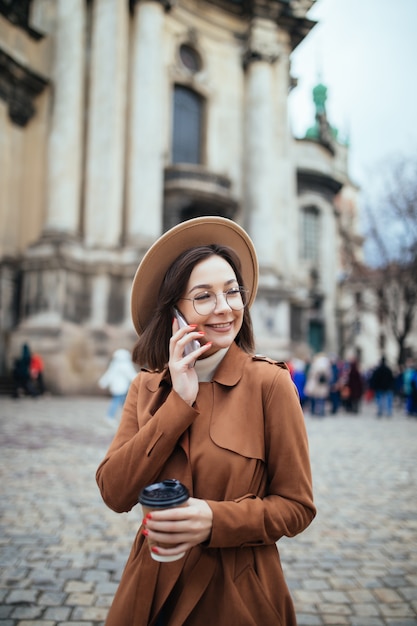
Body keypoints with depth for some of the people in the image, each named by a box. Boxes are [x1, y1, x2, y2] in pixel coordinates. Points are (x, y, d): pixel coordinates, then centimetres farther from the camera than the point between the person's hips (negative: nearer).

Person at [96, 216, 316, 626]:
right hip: (152, 592, 3)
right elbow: (114, 493, -13)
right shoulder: (147, 387, -2)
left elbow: (297, 506, -9)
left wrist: (215, 520, -24)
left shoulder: (269, 382, -13)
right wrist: (179, 402, -19)